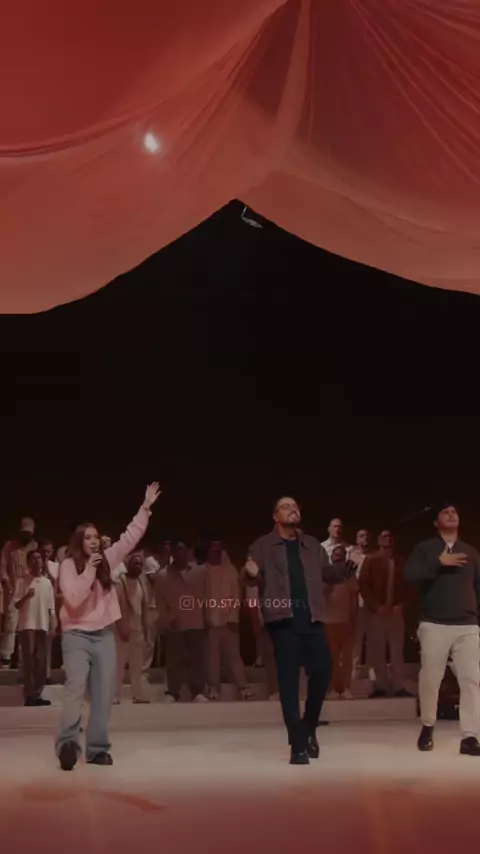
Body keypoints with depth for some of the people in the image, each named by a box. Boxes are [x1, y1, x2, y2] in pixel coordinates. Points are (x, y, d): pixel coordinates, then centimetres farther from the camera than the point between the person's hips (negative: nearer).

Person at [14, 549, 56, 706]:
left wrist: (53, 626, 4)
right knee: (29, 659, -6)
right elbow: (16, 604, -2)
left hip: (43, 625, 3)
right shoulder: (22, 581, 1)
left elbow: (51, 607, 11)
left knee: (41, 661, 3)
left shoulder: (47, 582, 10)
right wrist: (26, 596, -20)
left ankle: (37, 694, 9)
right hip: (27, 625, -3)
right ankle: (29, 695, -4)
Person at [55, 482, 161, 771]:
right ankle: (68, 744, -31)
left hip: (104, 634, 5)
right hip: (77, 635, -5)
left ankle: (98, 748, 8)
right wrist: (89, 569, -19)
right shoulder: (69, 565, -5)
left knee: (104, 695, 3)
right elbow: (74, 598, -17)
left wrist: (145, 507, 6)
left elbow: (130, 538, 10)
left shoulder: (107, 560, 8)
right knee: (76, 687, -23)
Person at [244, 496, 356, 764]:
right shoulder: (263, 546, 6)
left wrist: (348, 567, -2)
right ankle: (298, 744, 2)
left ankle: (309, 728, 23)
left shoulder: (312, 545, 18)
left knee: (323, 672, -1)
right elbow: (257, 580, 1)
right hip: (283, 618, -3)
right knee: (289, 680, -3)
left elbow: (327, 572, 16)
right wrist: (252, 574, -22)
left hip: (312, 617, 4)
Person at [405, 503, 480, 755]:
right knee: (430, 678, 2)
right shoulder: (425, 548, 6)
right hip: (434, 624, -2)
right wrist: (438, 562, -16)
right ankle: (427, 727, 24)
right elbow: (410, 576, -10)